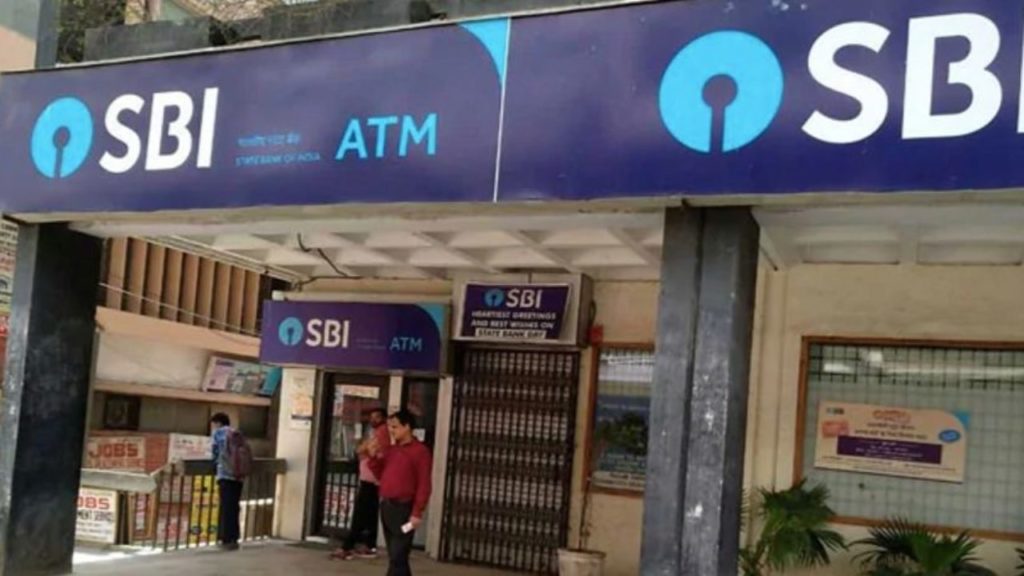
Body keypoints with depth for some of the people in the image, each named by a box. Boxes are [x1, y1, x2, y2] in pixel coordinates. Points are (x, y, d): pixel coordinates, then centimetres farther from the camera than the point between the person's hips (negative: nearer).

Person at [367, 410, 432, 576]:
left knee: (397, 558, -8)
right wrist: (374, 457, 5)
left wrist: (417, 512, -18)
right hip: (386, 506, 8)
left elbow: (424, 485, -12)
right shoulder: (390, 449, 14)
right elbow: (380, 475, 21)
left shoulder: (420, 451, -8)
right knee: (395, 557, 13)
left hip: (404, 508, -8)